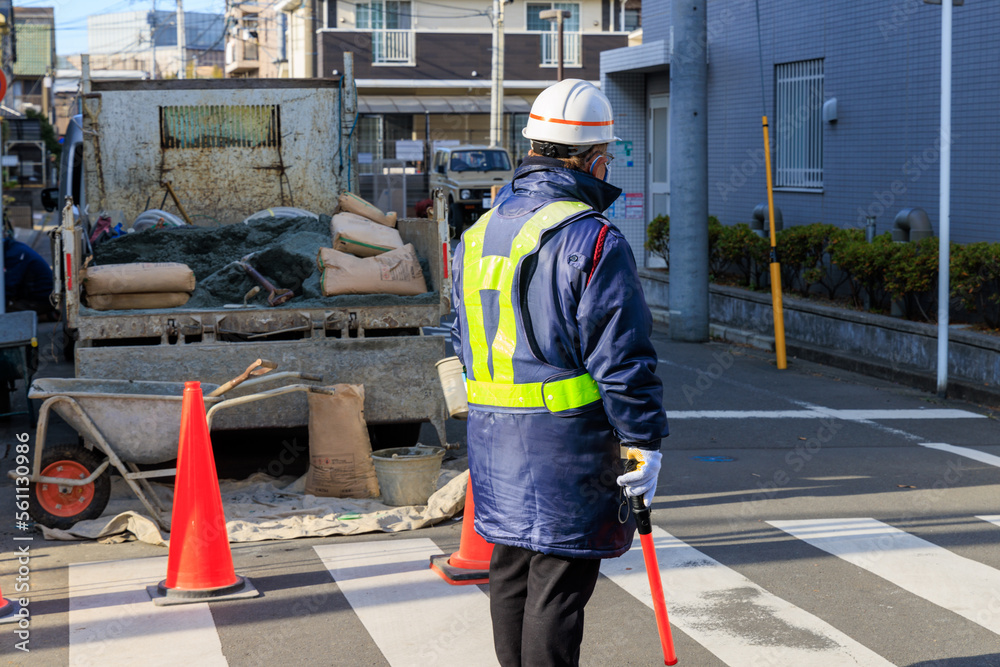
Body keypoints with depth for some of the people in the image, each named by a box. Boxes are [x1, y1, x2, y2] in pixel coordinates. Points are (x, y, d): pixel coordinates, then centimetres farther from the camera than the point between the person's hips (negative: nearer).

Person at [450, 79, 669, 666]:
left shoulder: (480, 232, 11)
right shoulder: (592, 239, -15)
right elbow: (622, 355, -16)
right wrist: (646, 440, -8)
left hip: (493, 440, 8)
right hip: (566, 442, -8)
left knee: (512, 574, 17)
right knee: (559, 588, -1)